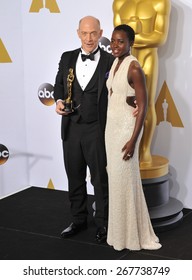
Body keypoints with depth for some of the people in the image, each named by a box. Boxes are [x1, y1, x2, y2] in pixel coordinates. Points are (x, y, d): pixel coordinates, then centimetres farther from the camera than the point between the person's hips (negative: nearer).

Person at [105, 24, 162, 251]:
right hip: (111, 124, 8)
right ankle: (118, 229, 25)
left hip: (126, 126, -8)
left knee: (125, 178, -1)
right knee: (114, 177, 13)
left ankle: (131, 234, 13)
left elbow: (143, 106, -18)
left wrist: (133, 140, -21)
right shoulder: (115, 63, 8)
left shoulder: (134, 67, -17)